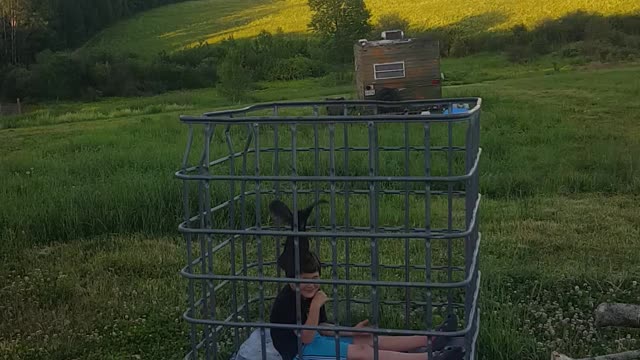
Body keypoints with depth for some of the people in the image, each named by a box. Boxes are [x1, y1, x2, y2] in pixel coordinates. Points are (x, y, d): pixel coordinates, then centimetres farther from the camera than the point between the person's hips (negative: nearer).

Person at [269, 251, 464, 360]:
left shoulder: (312, 293, 3)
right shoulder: (286, 301, -24)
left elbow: (321, 327, 11)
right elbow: (305, 338, -25)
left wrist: (350, 331, -1)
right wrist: (316, 306, -34)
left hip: (313, 339, 9)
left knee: (368, 340, -1)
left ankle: (430, 340, -3)